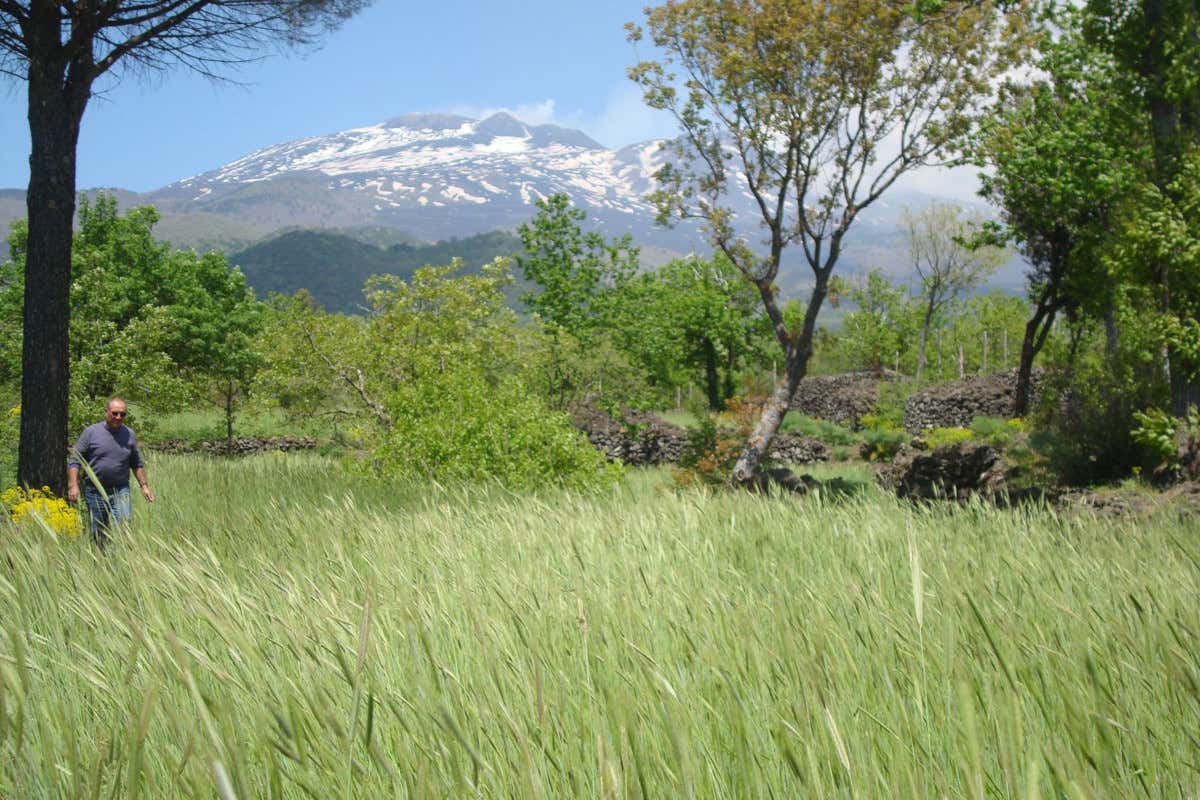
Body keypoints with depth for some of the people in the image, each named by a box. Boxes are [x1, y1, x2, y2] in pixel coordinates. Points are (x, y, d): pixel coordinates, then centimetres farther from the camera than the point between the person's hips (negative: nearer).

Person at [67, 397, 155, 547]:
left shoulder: (129, 435, 7)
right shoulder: (91, 432, -2)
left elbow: (137, 464, 18)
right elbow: (74, 461, -1)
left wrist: (144, 486, 11)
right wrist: (73, 486, -10)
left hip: (120, 491, 1)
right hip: (95, 491, -1)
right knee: (96, 535, 5)